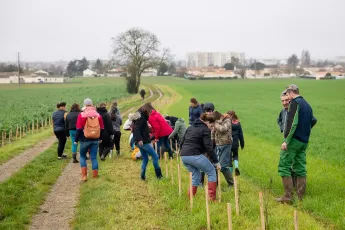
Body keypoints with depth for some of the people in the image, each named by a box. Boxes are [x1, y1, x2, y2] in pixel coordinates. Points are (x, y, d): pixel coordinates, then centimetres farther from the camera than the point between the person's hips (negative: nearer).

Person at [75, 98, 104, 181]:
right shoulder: (98, 115, 3)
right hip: (95, 140, 3)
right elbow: (102, 128, 7)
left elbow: (79, 129, -10)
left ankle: (84, 175, 3)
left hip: (85, 139, -3)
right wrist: (100, 138, 20)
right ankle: (95, 176, 8)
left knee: (82, 156, 13)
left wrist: (76, 140, -2)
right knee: (94, 157, 8)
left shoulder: (82, 115, -9)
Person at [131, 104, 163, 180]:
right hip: (143, 142, -10)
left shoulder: (142, 116, 15)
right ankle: (159, 175, 0)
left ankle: (143, 175, 16)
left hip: (142, 142, 10)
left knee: (145, 159, 15)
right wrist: (139, 139, -35)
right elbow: (136, 129, -26)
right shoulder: (140, 118, -15)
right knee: (155, 156, -4)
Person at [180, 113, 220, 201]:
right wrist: (216, 162, -6)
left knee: (196, 175, 24)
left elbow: (181, 143, 22)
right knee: (212, 172, 9)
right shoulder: (205, 130, -1)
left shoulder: (190, 128, 22)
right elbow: (209, 147, -9)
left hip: (183, 156, 7)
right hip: (195, 156, -7)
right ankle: (212, 198, 5)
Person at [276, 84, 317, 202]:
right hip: (304, 141, 9)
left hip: (294, 140, -8)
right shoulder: (307, 105, 17)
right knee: (300, 168, 10)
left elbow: (292, 123, -19)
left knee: (284, 166, -4)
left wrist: (286, 140, -20)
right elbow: (313, 121, 21)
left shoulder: (294, 103, -10)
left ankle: (288, 196, -7)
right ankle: (300, 196, 12)